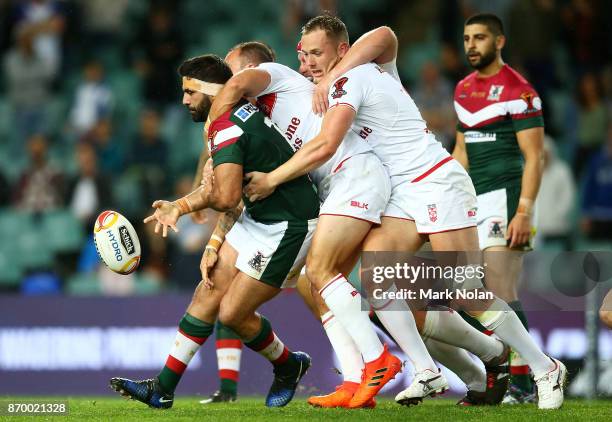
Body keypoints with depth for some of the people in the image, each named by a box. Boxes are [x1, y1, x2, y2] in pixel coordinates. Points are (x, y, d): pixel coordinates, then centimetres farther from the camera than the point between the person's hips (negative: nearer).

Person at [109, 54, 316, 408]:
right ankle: (163, 389, 8)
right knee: (208, 292, 5)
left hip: (288, 229, -10)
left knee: (232, 312, -5)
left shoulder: (225, 127, -22)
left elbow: (225, 197, -29)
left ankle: (289, 366, 22)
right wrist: (179, 206, 12)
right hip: (258, 218, 10)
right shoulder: (245, 110, 7)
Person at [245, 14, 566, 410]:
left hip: (437, 182, -9)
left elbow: (324, 146, -23)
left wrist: (270, 180, -15)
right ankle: (426, 371, -11)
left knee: (467, 294, -11)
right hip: (405, 195, 9)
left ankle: (545, 368, 1)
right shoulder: (375, 70, 11)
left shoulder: (348, 81, -13)